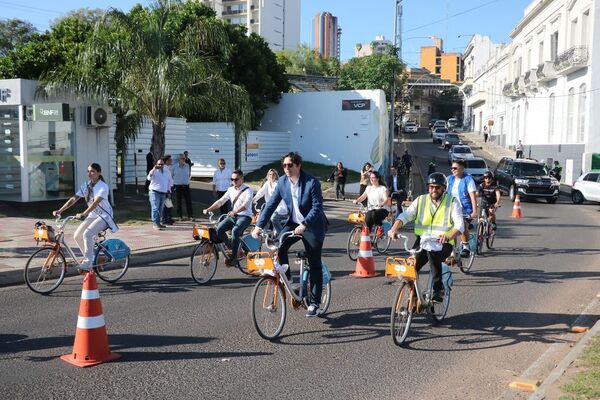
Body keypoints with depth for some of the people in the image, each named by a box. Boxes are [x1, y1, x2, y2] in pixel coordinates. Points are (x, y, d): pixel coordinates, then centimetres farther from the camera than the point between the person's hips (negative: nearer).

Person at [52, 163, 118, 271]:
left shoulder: (103, 186, -17)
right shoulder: (86, 185, 3)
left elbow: (96, 202, -30)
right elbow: (73, 199, -2)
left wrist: (83, 214, -41)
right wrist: (59, 211, -13)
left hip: (104, 216, -7)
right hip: (92, 215, 7)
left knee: (87, 234, -27)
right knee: (77, 236, -5)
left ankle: (88, 263, -18)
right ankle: (89, 258, 14)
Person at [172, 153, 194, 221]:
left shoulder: (187, 166, 7)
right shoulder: (175, 167, -1)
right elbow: (171, 176, 8)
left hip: (186, 186, 2)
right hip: (178, 186, -2)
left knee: (188, 201, -3)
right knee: (179, 202, 4)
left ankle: (190, 216, 1)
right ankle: (180, 216, 12)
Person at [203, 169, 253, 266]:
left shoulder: (247, 190, -7)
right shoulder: (231, 190, 12)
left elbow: (246, 204, -24)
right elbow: (220, 201, 7)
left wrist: (234, 212, -42)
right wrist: (208, 209, -9)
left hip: (245, 216, -6)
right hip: (232, 216, 6)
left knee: (235, 230, -33)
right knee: (219, 229, -18)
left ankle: (233, 258, -25)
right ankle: (231, 249, 0)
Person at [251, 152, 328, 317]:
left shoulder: (312, 182, -19)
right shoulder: (282, 182, -4)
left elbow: (317, 207, -22)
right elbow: (271, 204, -5)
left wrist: (304, 225, -35)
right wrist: (259, 225, -14)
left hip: (312, 226, -4)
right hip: (293, 223, 4)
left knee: (315, 266, 0)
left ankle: (315, 303, 11)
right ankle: (286, 279, -3)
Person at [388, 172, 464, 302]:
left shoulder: (452, 202, 0)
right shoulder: (421, 200, 8)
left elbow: (459, 225, -11)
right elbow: (405, 216, -1)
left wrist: (449, 237, -33)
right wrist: (394, 229, -22)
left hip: (443, 244, -3)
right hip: (423, 241, 3)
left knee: (432, 250, -36)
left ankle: (438, 290, -23)